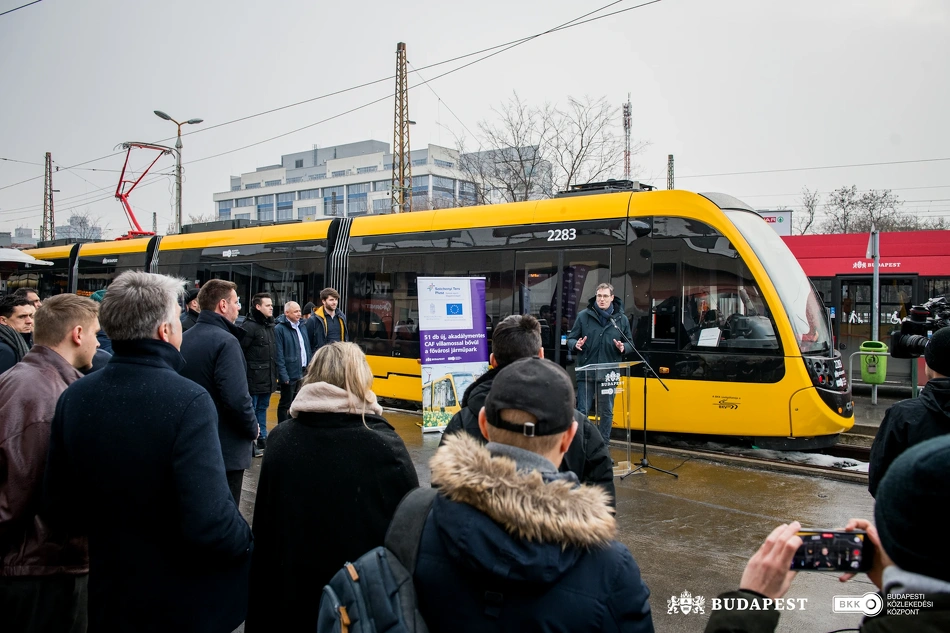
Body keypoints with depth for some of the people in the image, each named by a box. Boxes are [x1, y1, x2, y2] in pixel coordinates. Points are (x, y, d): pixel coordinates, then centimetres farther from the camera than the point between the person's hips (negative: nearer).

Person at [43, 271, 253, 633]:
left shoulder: (74, 398, -5)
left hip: (110, 601, 5)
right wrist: (250, 543, -10)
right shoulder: (188, 401, -24)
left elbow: (60, 510, 3)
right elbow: (210, 523, -30)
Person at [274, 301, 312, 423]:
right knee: (285, 404, 5)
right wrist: (283, 375, -18)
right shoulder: (280, 329, -11)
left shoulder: (302, 326, 11)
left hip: (304, 372, 7)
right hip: (290, 374, -7)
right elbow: (279, 355, -14)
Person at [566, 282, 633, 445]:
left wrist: (623, 348, -10)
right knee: (582, 410, -1)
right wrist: (576, 344, -17)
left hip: (609, 374, 2)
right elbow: (570, 339, 5)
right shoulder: (584, 315, 1)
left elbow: (629, 343, 12)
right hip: (586, 372, -1)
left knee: (607, 412, 10)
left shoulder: (621, 319, 5)